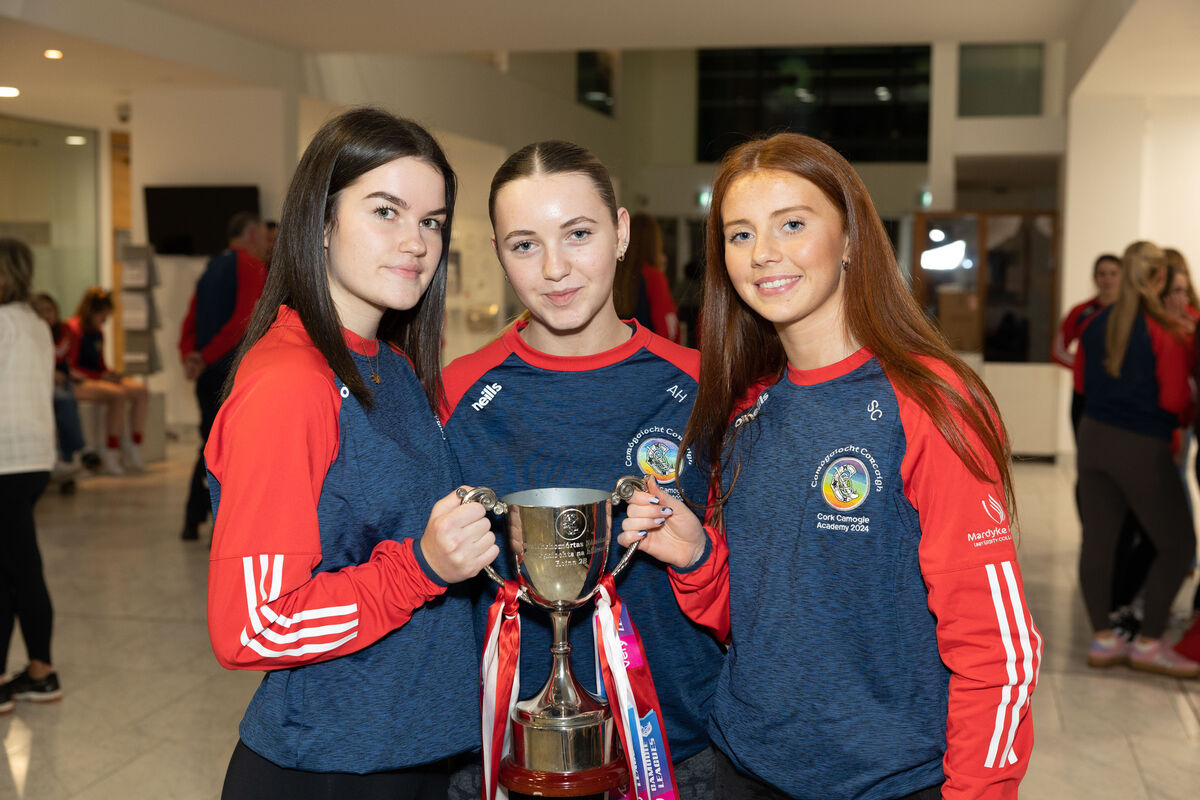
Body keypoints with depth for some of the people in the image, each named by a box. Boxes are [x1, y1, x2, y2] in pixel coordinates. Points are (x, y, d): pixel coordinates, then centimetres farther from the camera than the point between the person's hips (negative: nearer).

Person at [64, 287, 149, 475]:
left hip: (98, 378, 9)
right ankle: (110, 455, -28)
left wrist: (110, 373, -1)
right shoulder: (74, 329, -10)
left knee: (141, 390, -11)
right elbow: (71, 369, -13)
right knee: (118, 394, -32)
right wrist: (101, 375, -16)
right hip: (79, 382, -9)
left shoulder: (98, 332, 16)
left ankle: (134, 450, -14)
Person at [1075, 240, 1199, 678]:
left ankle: (1102, 639, 15)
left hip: (1094, 437, 6)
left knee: (1097, 538, 10)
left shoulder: (1096, 325, 3)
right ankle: (1148, 642, 9)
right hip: (1143, 446, -6)